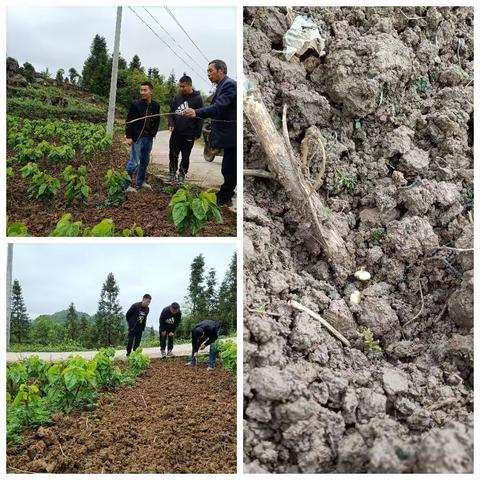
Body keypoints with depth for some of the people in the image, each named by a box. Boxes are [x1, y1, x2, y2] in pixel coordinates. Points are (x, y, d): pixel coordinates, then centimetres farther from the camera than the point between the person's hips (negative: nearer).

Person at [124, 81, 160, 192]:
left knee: (145, 162, 13)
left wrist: (153, 133, 6)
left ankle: (140, 182, 28)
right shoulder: (136, 104, -8)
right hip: (137, 137, -5)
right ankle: (126, 185, 1)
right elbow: (129, 121, -7)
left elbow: (157, 122, 14)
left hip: (149, 138, 5)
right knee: (134, 162, -8)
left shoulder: (155, 106, 4)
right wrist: (128, 137, -12)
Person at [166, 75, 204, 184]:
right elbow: (171, 112, 12)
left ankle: (182, 175, 19)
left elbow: (200, 117, -5)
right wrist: (171, 124, -7)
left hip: (189, 134, -4)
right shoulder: (177, 98, 6)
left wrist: (197, 133, -9)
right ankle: (172, 174, 20)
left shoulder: (197, 99, -5)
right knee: (173, 154, 7)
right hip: (176, 133, 4)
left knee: (185, 156, 7)